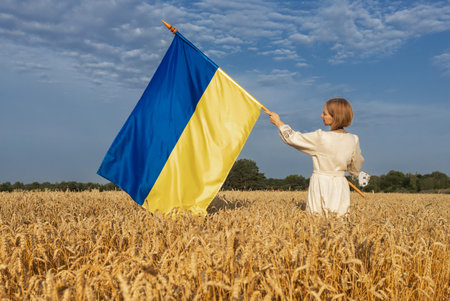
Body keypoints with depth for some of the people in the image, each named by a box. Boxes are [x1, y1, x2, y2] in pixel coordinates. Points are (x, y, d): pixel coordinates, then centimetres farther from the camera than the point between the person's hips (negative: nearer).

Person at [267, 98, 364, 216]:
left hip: (321, 184, -4)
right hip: (340, 185, 4)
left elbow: (293, 138, -1)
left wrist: (278, 122, 12)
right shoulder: (353, 140, 0)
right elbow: (356, 169, 12)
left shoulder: (320, 138, -14)